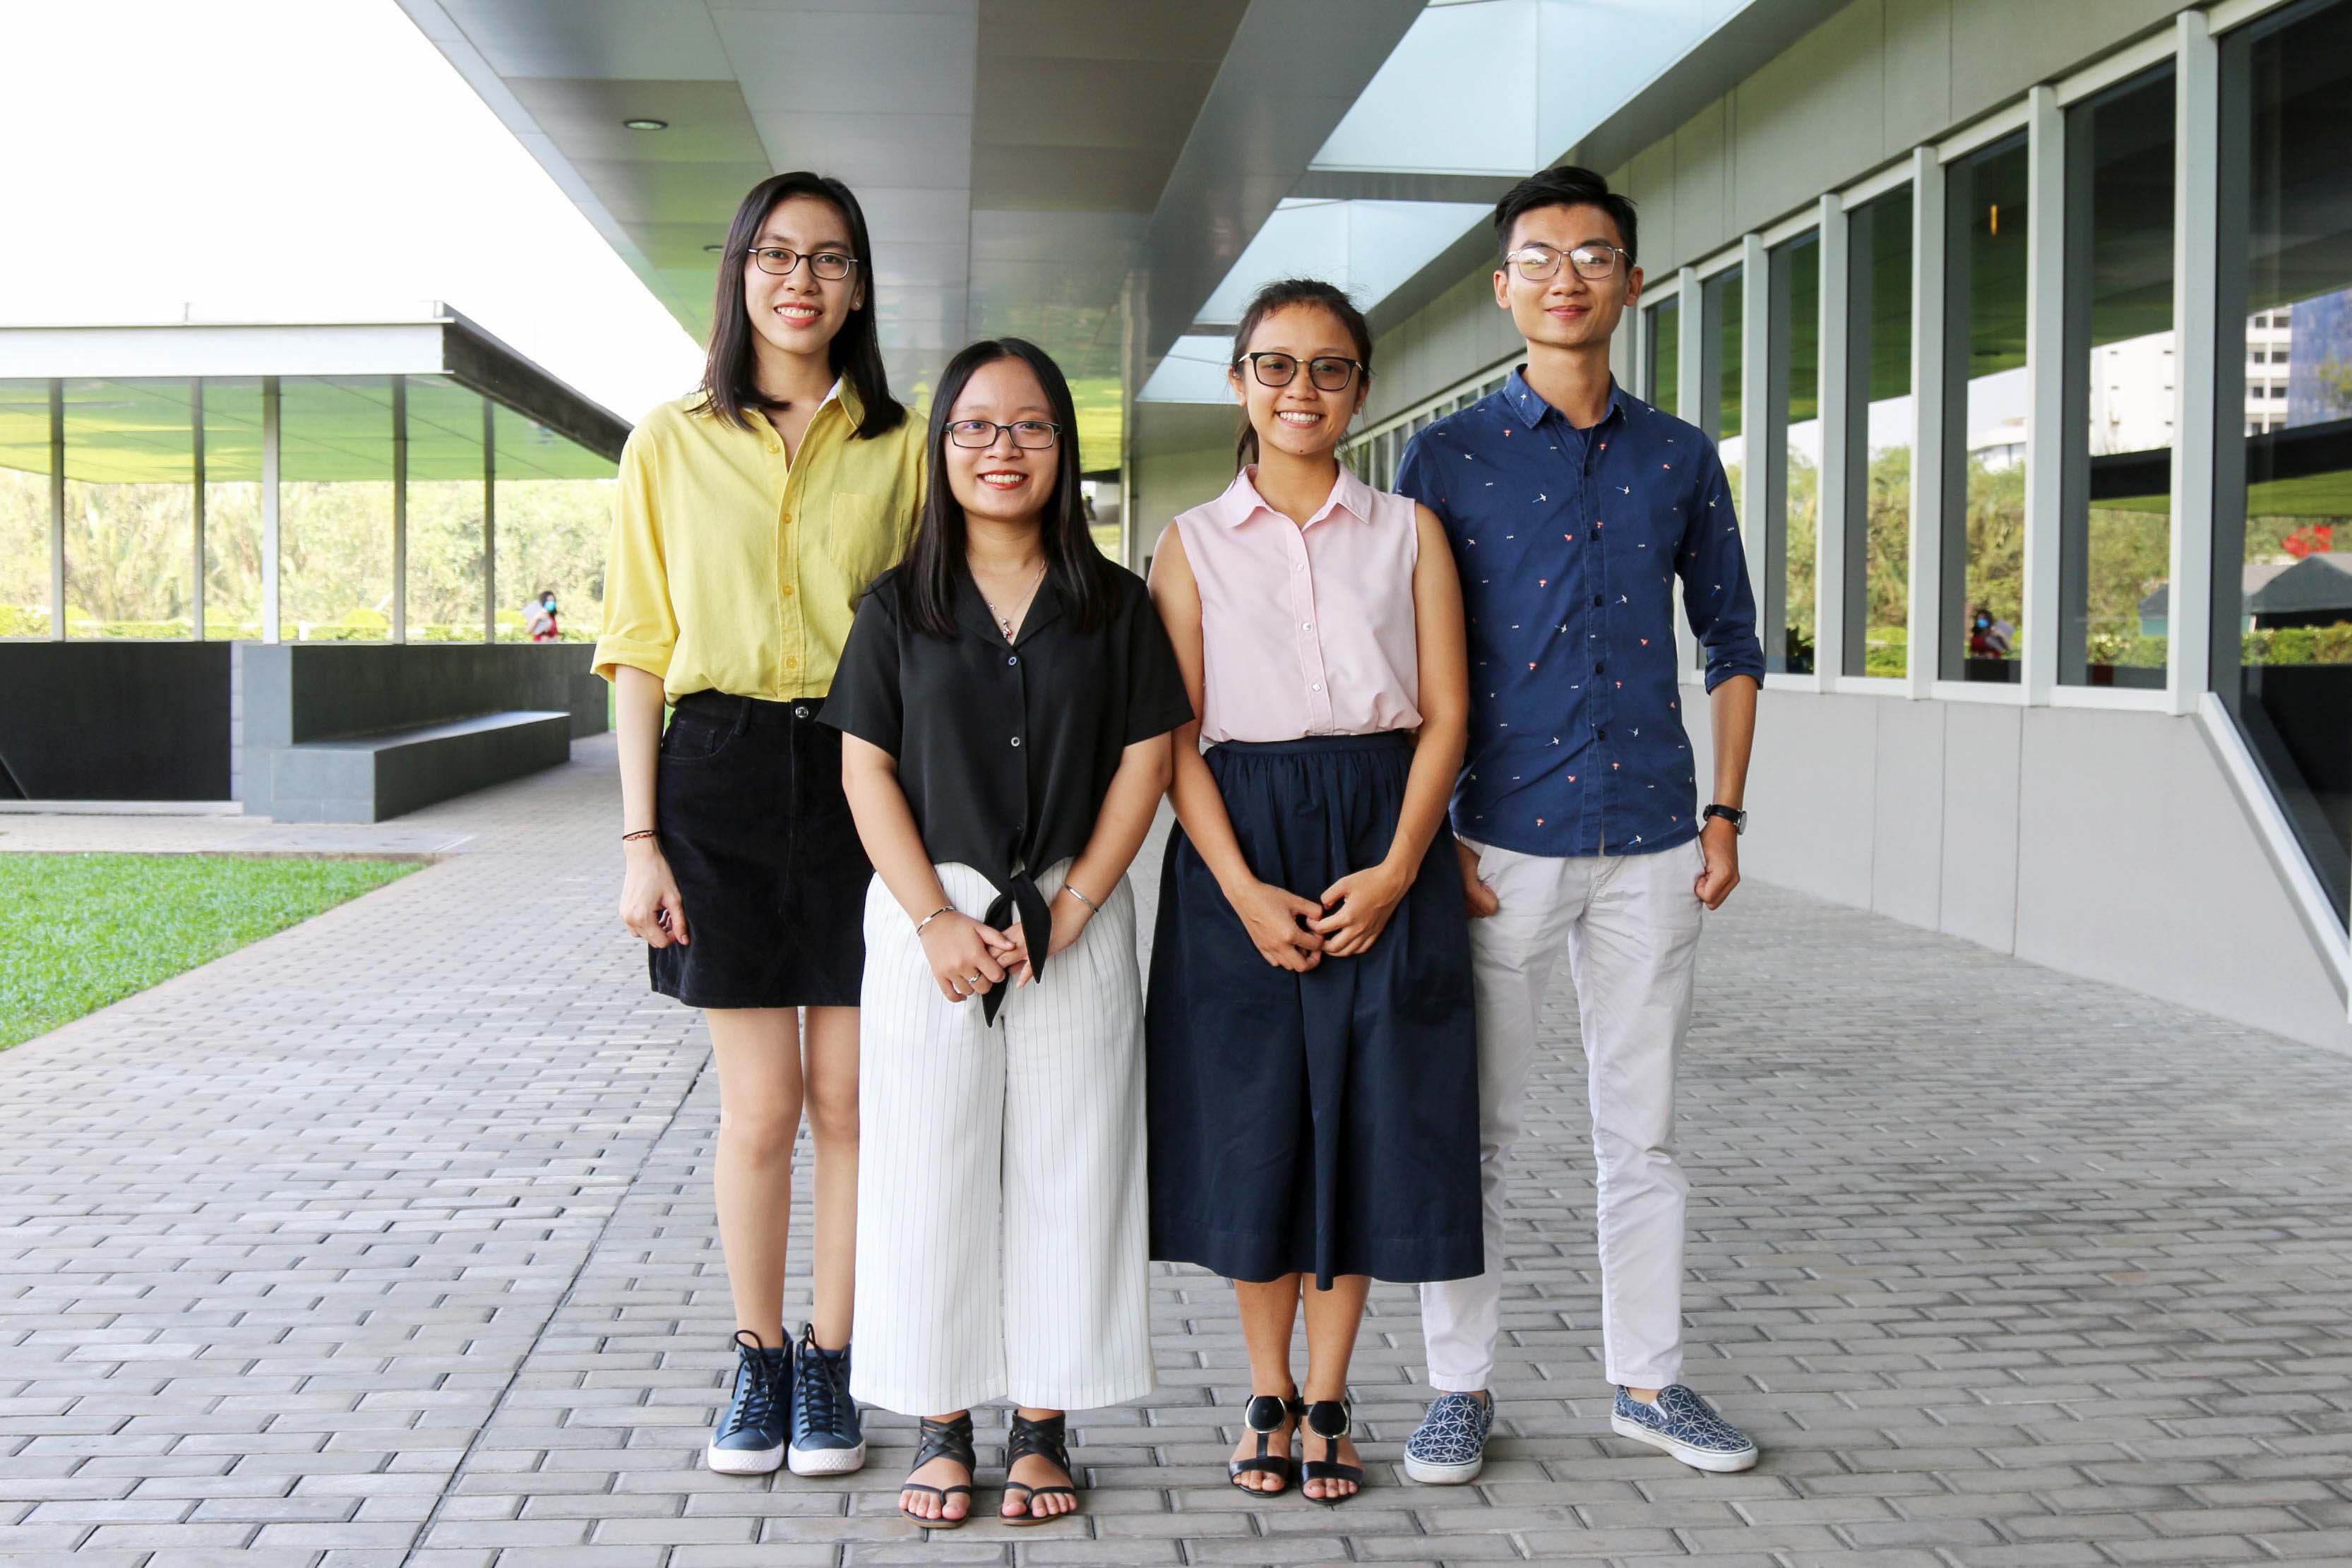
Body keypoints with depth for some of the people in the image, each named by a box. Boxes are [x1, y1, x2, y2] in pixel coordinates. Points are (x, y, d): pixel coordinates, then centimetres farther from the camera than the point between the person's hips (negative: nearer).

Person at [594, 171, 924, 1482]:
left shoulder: (902, 447, 7)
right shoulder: (672, 444, 7)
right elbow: (640, 649, 6)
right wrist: (640, 839, 0)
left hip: (863, 771, 0)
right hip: (720, 774, 0)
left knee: (849, 1097, 4)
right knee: (760, 1103, 3)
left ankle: (832, 1366, 19)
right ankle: (758, 1360, 21)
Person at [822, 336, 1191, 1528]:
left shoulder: (1113, 604, 5)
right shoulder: (899, 606, 4)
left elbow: (1145, 760, 1)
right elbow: (867, 772, 0)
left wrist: (1069, 910, -9)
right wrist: (937, 921, -10)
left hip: (1078, 925, 0)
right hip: (928, 921, 0)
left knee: (1066, 1172, 4)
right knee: (931, 1173, 3)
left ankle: (1043, 1426, 17)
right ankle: (942, 1426, 17)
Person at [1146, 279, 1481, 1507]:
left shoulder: (1408, 532, 7)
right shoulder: (1194, 543, 6)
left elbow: (1445, 713, 2)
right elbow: (1176, 734, -1)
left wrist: (1396, 869, -11)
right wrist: (1244, 888, -13)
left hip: (1383, 850, 1)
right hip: (1242, 847, 0)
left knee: (1365, 1116, 3)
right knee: (1253, 1119, 4)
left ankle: (1327, 1402, 18)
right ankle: (1267, 1394, 21)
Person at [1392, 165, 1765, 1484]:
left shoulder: (1681, 459, 8)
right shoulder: (1451, 458, 1)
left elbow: (1733, 643, 14)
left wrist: (1726, 812, 5)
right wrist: (1430, 835, -6)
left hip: (1650, 842, 2)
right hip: (1503, 841, -2)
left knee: (1645, 1127, 10)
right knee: (1475, 1126, 4)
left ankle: (1649, 1379, 23)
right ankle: (1464, 1385, 16)